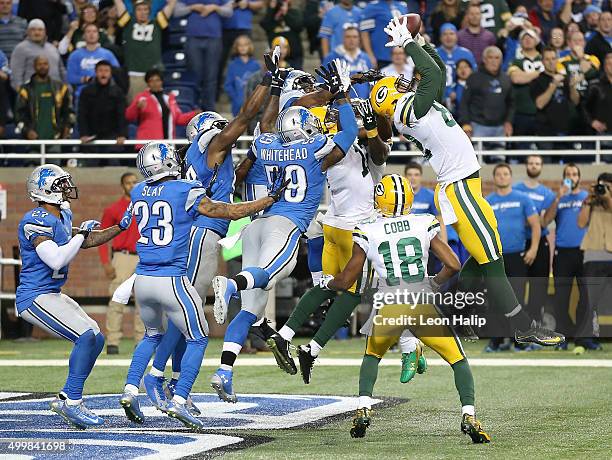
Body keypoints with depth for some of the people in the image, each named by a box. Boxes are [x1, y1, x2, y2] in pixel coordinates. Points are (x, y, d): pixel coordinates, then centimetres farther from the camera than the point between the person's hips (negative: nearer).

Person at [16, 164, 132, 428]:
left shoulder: (62, 218, 12)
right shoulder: (36, 221, -18)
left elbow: (87, 242, 26)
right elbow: (57, 260, -28)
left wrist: (120, 227, 17)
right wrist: (82, 232, -16)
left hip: (53, 295, 10)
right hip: (35, 297, -10)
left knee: (96, 340, 10)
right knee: (87, 336, -22)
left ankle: (66, 399, 12)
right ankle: (72, 401, -18)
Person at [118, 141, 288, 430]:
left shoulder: (138, 193, 6)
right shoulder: (186, 193, -9)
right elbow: (231, 212, -4)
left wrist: (202, 194, 25)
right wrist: (271, 199, 6)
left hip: (143, 280, 6)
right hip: (171, 281, -6)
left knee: (152, 335, 27)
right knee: (197, 340, 8)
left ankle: (130, 390, 13)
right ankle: (178, 401, -3)